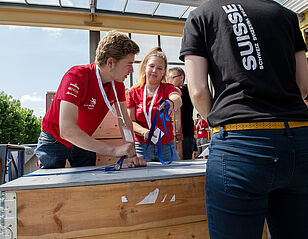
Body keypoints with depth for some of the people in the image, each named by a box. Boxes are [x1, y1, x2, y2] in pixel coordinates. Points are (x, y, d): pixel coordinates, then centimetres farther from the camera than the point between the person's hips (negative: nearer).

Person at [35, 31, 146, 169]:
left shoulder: (118, 84, -11)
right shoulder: (76, 77, -32)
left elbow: (125, 122, -10)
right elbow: (66, 130, -42)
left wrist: (131, 155, -25)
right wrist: (113, 150, -46)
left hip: (85, 142, 5)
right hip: (55, 140, -4)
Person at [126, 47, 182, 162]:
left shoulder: (168, 88, 0)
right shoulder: (134, 92, 4)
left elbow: (177, 99, -24)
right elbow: (130, 122, 1)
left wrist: (171, 103, -48)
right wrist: (144, 131, -19)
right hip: (141, 147, 0)